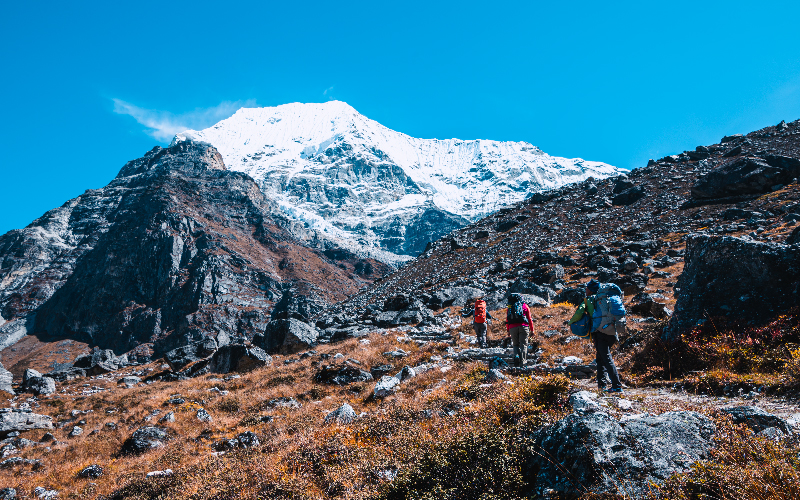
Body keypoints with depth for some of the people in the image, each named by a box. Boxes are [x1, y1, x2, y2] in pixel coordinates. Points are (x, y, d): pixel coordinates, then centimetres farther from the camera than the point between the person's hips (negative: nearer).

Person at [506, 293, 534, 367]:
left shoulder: (509, 308, 17)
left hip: (512, 328, 2)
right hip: (523, 327, -1)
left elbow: (507, 320, 15)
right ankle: (522, 362, -10)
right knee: (523, 344, 1)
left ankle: (516, 356, -14)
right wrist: (532, 329, 13)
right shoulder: (525, 306, 12)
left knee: (516, 344, 14)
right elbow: (529, 319, 9)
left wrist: (508, 330, 23)